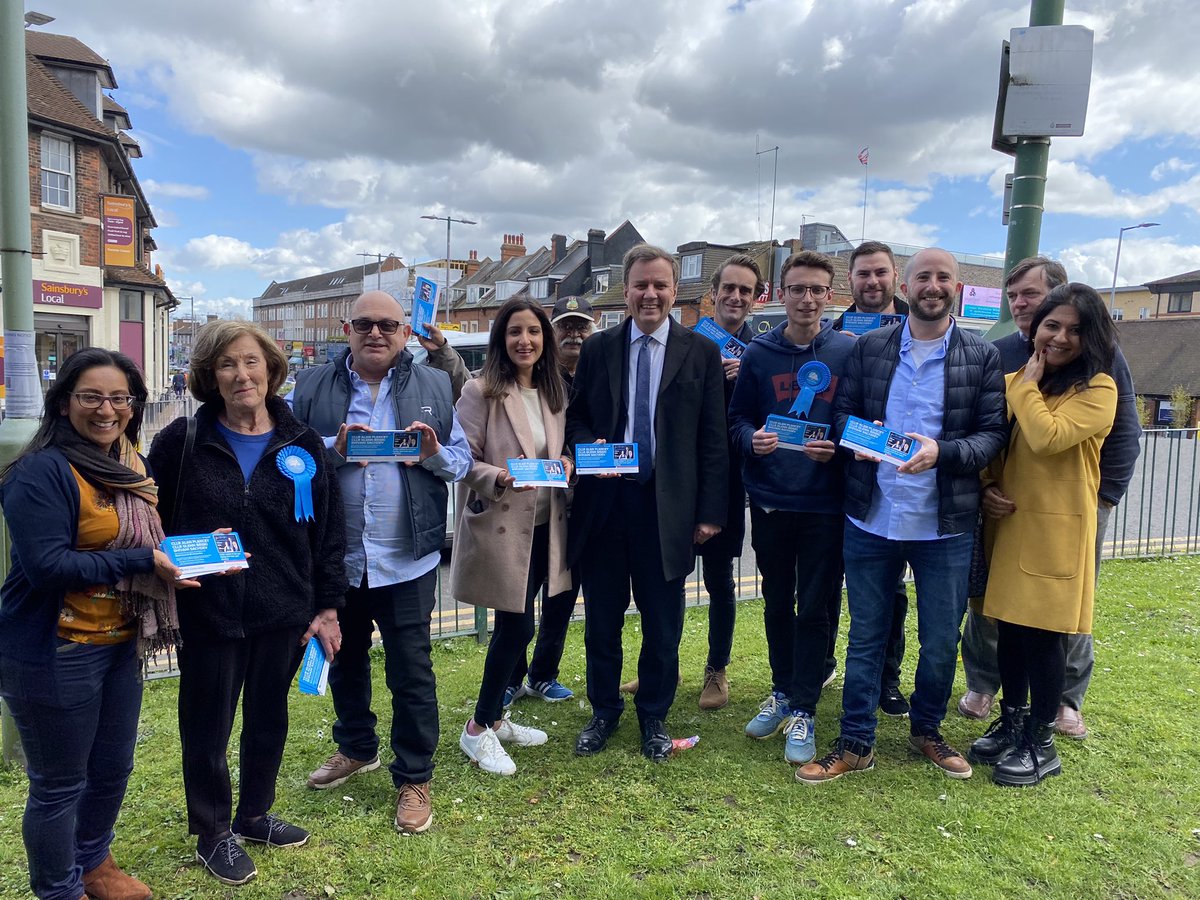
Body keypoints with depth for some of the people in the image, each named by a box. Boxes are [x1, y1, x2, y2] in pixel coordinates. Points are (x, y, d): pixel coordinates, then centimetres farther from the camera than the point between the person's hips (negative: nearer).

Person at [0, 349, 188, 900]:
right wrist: (141, 561, -25)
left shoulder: (130, 466, 7)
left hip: (120, 643, 8)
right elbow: (46, 564, -25)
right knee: (60, 785, 10)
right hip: (55, 653, -8)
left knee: (113, 768, 22)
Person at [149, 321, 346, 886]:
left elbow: (328, 532, 1)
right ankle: (212, 832, 35)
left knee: (270, 719, 18)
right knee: (207, 727, 12)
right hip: (207, 614, -2)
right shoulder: (181, 442, -6)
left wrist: (327, 608, 1)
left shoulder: (303, 444, -1)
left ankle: (253, 815, 41)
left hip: (284, 613, 2)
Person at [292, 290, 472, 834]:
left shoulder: (434, 386, 2)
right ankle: (356, 748, 46)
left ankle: (414, 779, 23)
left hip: (406, 559, -2)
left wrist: (436, 454, -18)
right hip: (336, 557, 2)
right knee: (344, 661, 22)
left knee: (411, 672, 5)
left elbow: (463, 459, 3)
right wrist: (334, 449, -20)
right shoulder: (312, 387, 1)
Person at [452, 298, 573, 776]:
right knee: (517, 628, -4)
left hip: (542, 527, 7)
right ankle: (478, 730, 16)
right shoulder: (480, 393, -10)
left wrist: (565, 462, -3)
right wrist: (498, 479, -28)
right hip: (499, 527, -6)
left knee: (514, 628, 15)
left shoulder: (553, 394, 9)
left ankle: (495, 717, 32)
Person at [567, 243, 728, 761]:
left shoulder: (701, 353, 2)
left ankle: (654, 717, 31)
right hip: (604, 500, 2)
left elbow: (713, 439, 0)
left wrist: (711, 511, -4)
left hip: (668, 504, -1)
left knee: (662, 622, 10)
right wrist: (588, 445, -11)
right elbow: (574, 417, 12)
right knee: (602, 617, 12)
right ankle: (604, 713, 32)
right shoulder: (597, 349, 7)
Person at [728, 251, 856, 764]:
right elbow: (737, 419, 6)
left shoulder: (849, 352, -1)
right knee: (777, 603, 15)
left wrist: (838, 448, -16)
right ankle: (782, 691, 33)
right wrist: (753, 440, -15)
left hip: (825, 504, -2)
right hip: (770, 500, 2)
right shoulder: (758, 354, 3)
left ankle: (802, 711, 18)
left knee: (814, 608, 5)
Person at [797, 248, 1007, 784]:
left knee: (941, 642, 13)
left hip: (945, 523, 0)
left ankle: (926, 730, 38)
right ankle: (856, 744, 25)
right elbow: (842, 412, 8)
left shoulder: (983, 357, 1)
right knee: (865, 635, 11)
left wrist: (942, 451, -20)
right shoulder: (869, 348, 5)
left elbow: (994, 433, -3)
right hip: (871, 518, 1)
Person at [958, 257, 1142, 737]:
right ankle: (982, 684, 29)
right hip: (1003, 503, 1)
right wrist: (983, 490, -13)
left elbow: (1124, 434, 0)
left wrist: (1105, 497, -6)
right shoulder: (996, 354, 0)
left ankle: (1065, 698, 29)